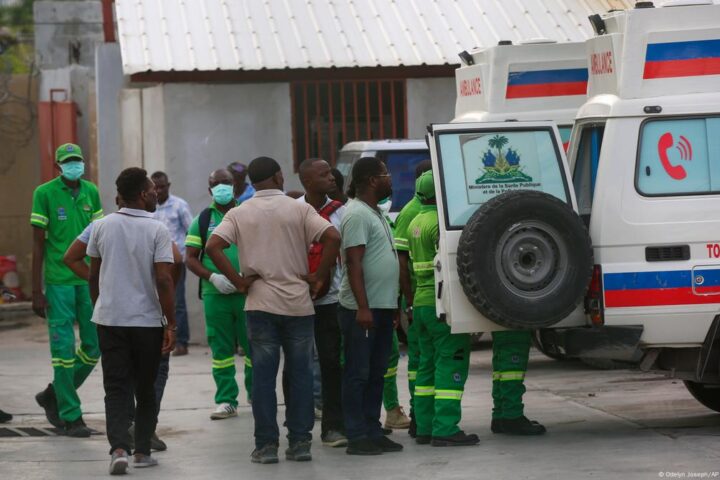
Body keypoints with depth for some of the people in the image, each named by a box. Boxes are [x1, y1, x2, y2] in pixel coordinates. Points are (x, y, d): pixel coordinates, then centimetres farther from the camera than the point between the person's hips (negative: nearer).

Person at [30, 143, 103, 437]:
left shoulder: (91, 192, 8)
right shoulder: (44, 193, -5)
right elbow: (38, 244, -4)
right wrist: (36, 292, -7)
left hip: (89, 280, 5)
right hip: (59, 281, -5)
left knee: (94, 346, 6)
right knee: (64, 349, -2)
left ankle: (54, 396, 25)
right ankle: (70, 417, 5)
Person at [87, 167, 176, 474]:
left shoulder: (102, 227, 2)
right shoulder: (157, 230, -9)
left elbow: (93, 276, 9)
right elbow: (164, 280, -14)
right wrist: (171, 324, -9)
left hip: (109, 319, 2)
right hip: (147, 321, -2)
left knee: (116, 389, 2)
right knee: (146, 390, 13)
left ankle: (119, 448, -16)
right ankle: (142, 451, 15)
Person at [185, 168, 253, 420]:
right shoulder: (203, 220, 8)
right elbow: (190, 258, 7)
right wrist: (212, 277, -9)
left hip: (248, 292, -1)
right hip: (215, 293, 1)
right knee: (221, 348, 3)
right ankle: (226, 401, 8)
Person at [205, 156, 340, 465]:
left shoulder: (240, 213, 3)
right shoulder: (299, 210, 0)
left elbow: (212, 247, -9)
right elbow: (332, 237, -13)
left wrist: (238, 280, -4)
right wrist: (319, 277, -5)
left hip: (260, 304, 0)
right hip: (298, 303, 0)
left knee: (263, 376, 3)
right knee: (300, 374, 7)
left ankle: (266, 445, 2)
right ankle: (300, 442, 7)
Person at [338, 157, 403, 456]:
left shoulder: (375, 213, 17)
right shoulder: (357, 214, -14)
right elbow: (353, 263, -19)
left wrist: (392, 305, 20)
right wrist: (362, 307, -24)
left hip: (382, 307, 9)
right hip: (362, 309, -9)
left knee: (376, 373, 11)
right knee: (358, 374, -5)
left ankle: (373, 432, 16)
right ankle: (357, 437, -3)